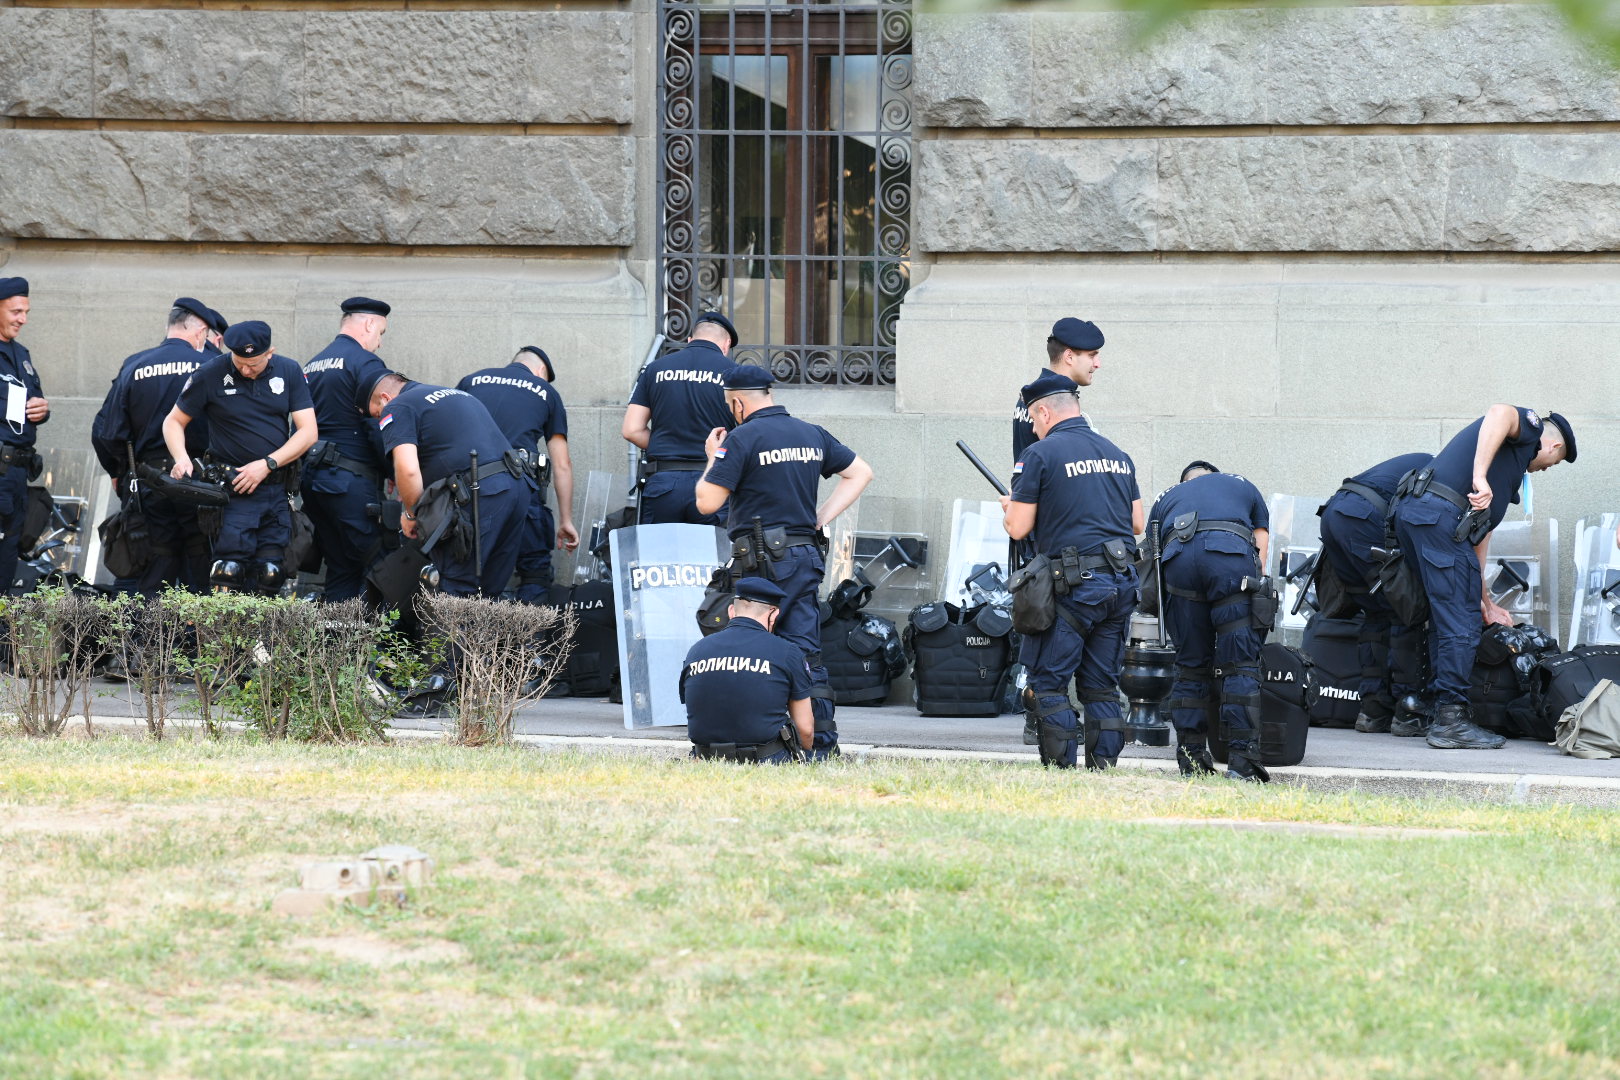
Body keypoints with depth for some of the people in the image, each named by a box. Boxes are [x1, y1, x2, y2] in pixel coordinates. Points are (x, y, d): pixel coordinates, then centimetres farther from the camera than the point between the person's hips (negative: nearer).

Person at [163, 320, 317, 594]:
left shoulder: (289, 372, 4)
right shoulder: (211, 375, -2)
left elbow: (308, 432, 2)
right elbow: (174, 421, 6)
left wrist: (267, 464, -10)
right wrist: (181, 458, -14)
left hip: (277, 491, 3)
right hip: (233, 490, -3)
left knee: (270, 576, -1)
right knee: (230, 570, -14)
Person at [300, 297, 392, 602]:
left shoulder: (313, 365, 18)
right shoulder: (366, 364, -9)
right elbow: (378, 425, -17)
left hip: (313, 475, 8)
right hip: (351, 481, -8)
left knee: (340, 568, 12)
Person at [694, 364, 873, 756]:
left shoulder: (742, 438, -10)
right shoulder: (812, 434, 12)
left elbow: (707, 502, -10)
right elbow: (860, 472, 22)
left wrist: (713, 459, 8)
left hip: (764, 561, -6)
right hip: (807, 553, 6)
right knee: (806, 648, 7)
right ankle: (823, 737, 2)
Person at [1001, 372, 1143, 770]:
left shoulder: (1041, 454, -6)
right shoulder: (1118, 455, 15)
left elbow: (1018, 528, -6)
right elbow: (1137, 524, 18)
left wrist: (1010, 507, 16)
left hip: (1074, 587, -6)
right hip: (1122, 584, 6)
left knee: (1049, 682, 0)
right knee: (1101, 685, 12)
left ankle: (1062, 767, -6)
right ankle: (1104, 767, 8)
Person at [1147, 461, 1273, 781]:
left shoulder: (1165, 499, 38)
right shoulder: (1242, 486, 36)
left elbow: (1152, 560, 32)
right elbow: (1261, 550, 28)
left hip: (1178, 558, 2)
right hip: (1232, 553, -2)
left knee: (1190, 665, 11)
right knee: (1240, 665, 0)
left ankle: (1191, 757, 10)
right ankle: (1242, 757, -7)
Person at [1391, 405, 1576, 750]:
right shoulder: (1529, 426, 10)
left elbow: (1480, 535, 34)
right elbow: (1499, 413, -17)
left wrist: (1485, 603, 35)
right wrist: (1480, 477, -28)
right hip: (1440, 513, -10)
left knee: (1445, 620, 16)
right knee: (1461, 623, -6)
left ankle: (1443, 711, 19)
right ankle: (1450, 720, -6)